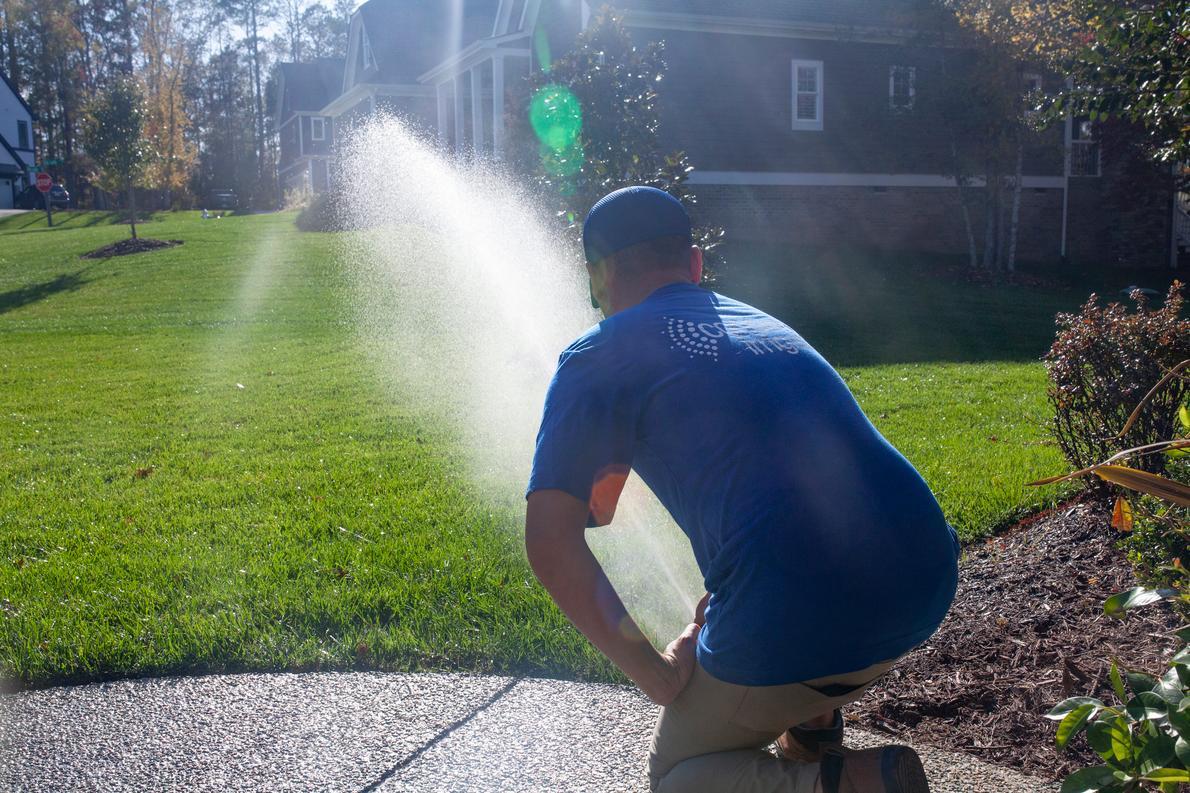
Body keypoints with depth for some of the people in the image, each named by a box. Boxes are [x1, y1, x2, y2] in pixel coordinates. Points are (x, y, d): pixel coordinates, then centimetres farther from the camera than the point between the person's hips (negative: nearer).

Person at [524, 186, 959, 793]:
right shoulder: (763, 323, 24)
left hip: (801, 628, -7)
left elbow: (551, 549, -6)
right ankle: (811, 729, 26)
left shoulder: (596, 360, 4)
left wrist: (649, 670, 4)